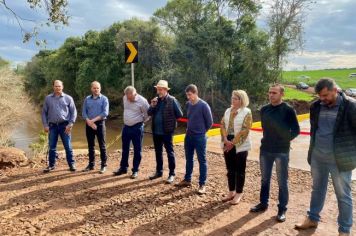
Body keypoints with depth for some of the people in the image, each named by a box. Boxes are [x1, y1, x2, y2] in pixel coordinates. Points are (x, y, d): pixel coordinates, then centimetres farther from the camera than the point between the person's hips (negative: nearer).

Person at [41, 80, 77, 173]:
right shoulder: (48, 98, 7)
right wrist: (45, 125, 1)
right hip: (52, 126, 2)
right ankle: (51, 165, 21)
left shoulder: (68, 98, 2)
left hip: (64, 125, -2)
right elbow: (44, 112, 9)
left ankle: (72, 164, 12)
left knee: (68, 146, 2)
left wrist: (70, 124, -8)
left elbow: (74, 112, 1)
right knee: (52, 147, 8)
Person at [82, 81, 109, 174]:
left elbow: (105, 113, -11)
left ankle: (103, 165, 7)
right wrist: (89, 122, -13)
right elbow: (84, 113, 3)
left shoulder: (104, 99, -1)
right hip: (89, 124, 3)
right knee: (90, 145, 10)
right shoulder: (87, 99, 9)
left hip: (100, 123, -3)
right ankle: (91, 164, 19)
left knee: (102, 145, 0)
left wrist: (93, 120, -15)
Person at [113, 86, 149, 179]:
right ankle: (123, 168, 28)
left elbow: (148, 114, -7)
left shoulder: (142, 101, -16)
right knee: (125, 149, 14)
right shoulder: (125, 98, 1)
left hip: (137, 128, -5)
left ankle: (135, 170, 16)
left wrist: (140, 121, 2)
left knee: (137, 150, 4)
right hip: (126, 127, 6)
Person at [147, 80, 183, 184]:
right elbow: (149, 113, 9)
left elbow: (179, 114, -8)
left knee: (170, 152, 3)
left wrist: (170, 120, 0)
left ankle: (172, 174, 13)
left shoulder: (172, 100, -10)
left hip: (167, 131, -6)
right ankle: (159, 171, 30)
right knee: (158, 152, 16)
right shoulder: (156, 100, 8)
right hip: (156, 131, 6)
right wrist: (152, 106, -9)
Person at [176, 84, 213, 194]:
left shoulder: (204, 105, -14)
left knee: (202, 160, 2)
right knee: (189, 159, 16)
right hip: (188, 135, 6)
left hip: (200, 137, -6)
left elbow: (209, 122, -7)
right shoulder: (188, 104, 5)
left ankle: (202, 184, 9)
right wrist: (189, 129, 13)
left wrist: (202, 131, 4)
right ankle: (187, 180, 29)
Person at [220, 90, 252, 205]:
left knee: (239, 170, 5)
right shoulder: (228, 111, 8)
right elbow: (222, 125, 4)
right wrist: (225, 139, -11)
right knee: (230, 169, 13)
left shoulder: (246, 112, -9)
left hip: (240, 145, -5)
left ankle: (238, 194, 17)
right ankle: (231, 192, 26)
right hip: (228, 144, 5)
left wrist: (233, 143, -15)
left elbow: (245, 130, -15)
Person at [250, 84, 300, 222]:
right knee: (264, 179, 15)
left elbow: (296, 131, -6)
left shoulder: (288, 110, -10)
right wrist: (268, 141, 10)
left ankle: (282, 209, 17)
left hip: (281, 151, -5)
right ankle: (263, 203, 29)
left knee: (282, 182, 5)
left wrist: (285, 140, -1)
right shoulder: (264, 110, 5)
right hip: (265, 149, 5)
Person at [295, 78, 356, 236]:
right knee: (317, 189, 19)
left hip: (339, 158, -4)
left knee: (343, 194, 9)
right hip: (317, 156, 5)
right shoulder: (316, 106, 2)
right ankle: (312, 219, 35)